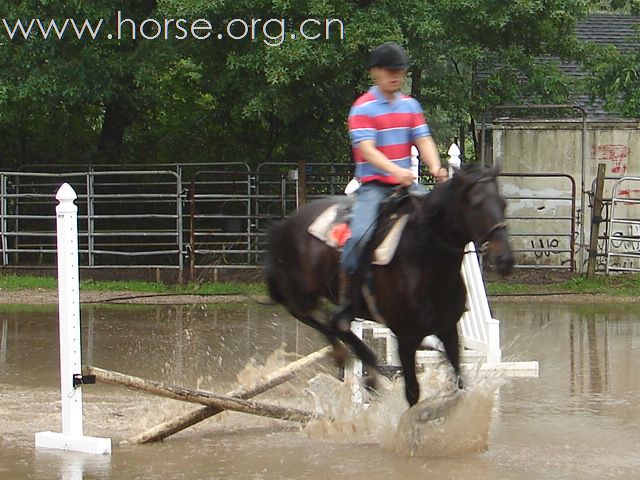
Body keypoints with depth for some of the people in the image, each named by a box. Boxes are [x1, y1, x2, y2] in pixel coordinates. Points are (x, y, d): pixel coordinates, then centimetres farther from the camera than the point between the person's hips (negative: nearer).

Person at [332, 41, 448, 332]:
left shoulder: (410, 106, 14)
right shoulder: (363, 109, -4)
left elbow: (423, 141, 6)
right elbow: (367, 149, -16)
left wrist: (435, 168, -16)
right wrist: (396, 170, -32)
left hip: (405, 185, 6)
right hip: (373, 185, -6)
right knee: (360, 236, -25)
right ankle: (345, 303, -13)